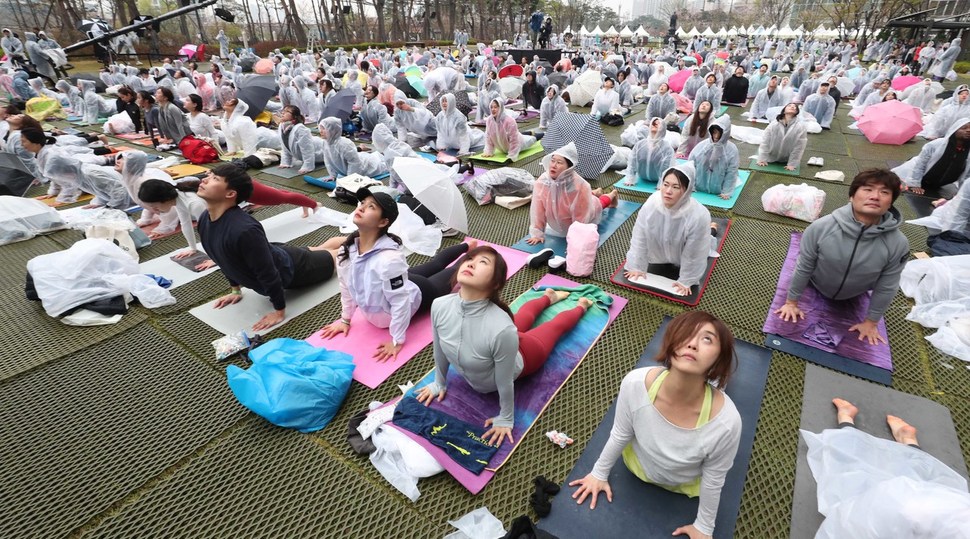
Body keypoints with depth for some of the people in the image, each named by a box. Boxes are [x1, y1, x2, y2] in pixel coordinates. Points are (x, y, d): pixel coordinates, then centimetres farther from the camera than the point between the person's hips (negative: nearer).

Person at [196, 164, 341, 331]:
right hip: (278, 254, 8)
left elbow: (268, 273, -33)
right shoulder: (205, 220, -15)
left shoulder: (244, 229, -42)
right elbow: (226, 259, 3)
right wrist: (236, 290, 13)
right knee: (319, 251, 32)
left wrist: (279, 311, -22)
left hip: (289, 269, -8)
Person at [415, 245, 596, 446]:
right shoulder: (439, 306, -34)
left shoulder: (501, 328, -48)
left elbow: (504, 382, -30)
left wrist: (505, 419, -15)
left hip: (522, 355, -4)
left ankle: (581, 306, 59)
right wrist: (439, 384, 2)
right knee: (524, 316, 36)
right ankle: (549, 297, 66)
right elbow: (439, 350, -13)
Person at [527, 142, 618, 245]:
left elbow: (581, 217, -35)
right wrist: (537, 234, -25)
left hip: (584, 217, -3)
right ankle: (594, 193, 58)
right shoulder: (541, 182, -34)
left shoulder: (579, 186, -43)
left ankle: (612, 195, 60)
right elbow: (537, 210, -28)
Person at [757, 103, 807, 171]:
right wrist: (762, 159, -13)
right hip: (771, 159, 1)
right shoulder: (774, 124, -12)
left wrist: (792, 164, -16)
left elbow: (799, 147, -13)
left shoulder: (800, 127, -15)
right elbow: (765, 142, -9)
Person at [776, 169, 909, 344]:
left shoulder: (898, 244, -30)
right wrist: (792, 302, -13)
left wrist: (871, 322, -6)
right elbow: (803, 267, -22)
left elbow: (886, 287, -16)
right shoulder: (821, 227, -34)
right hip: (815, 287, -2)